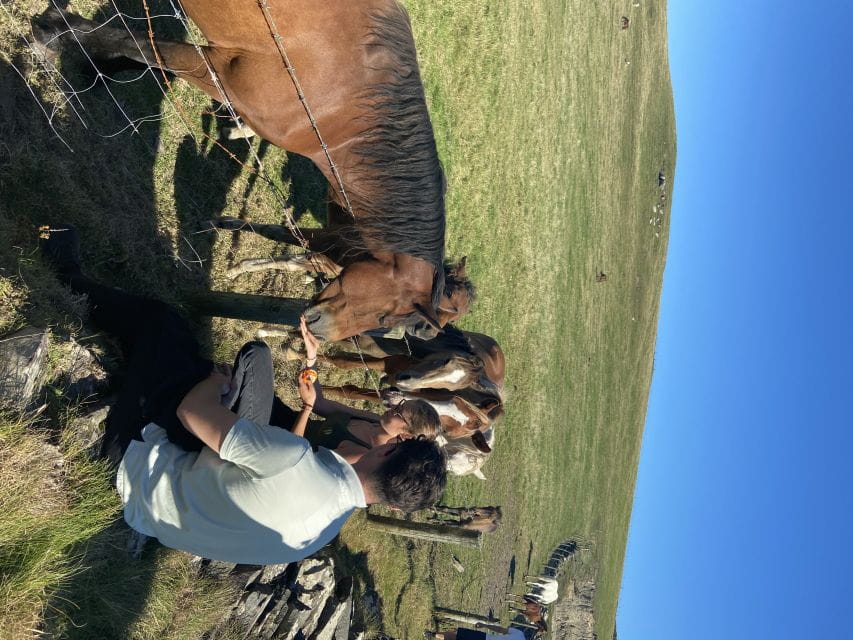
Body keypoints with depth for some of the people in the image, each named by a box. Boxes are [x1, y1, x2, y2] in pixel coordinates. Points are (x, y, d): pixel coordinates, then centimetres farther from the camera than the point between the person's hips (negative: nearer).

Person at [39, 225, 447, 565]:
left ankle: (72, 281, 25)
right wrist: (307, 408, 16)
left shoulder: (298, 464, -42)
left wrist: (214, 378, -8)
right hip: (201, 468, 6)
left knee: (160, 320, -6)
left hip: (144, 464, -6)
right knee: (256, 355, 4)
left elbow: (191, 411, -30)